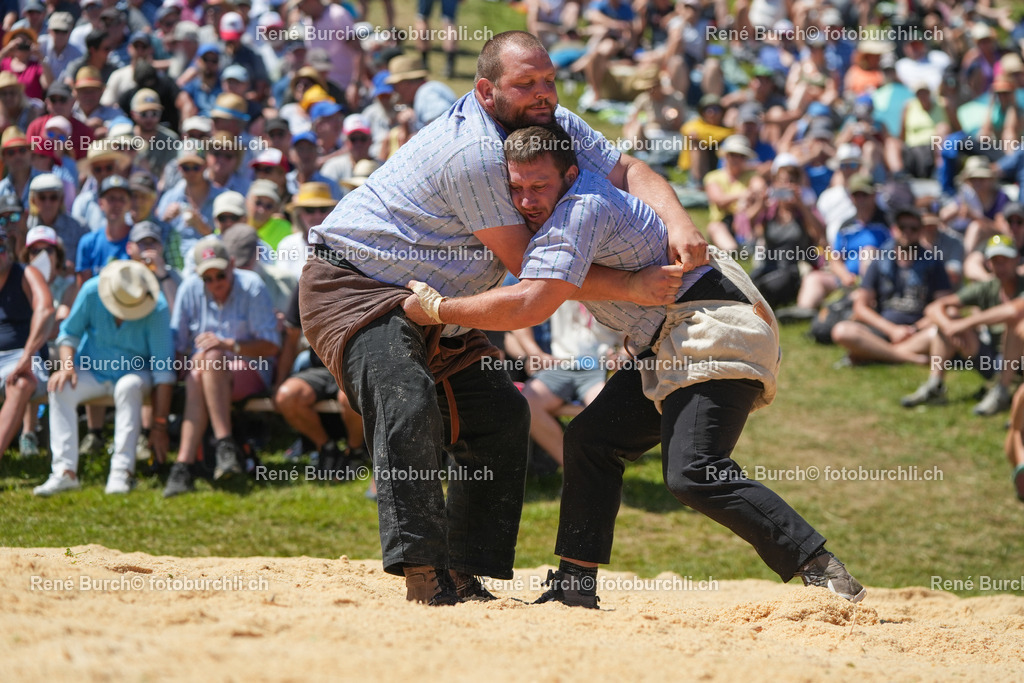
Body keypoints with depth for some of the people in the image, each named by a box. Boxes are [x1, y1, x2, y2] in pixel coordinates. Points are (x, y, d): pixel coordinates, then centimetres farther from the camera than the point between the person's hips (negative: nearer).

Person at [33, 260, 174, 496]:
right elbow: (69, 332, 0)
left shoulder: (157, 308, -23)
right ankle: (65, 471, -30)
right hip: (92, 369, 2)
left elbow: (163, 369, -22)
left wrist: (160, 425, -23)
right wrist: (66, 365, -21)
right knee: (60, 389, -27)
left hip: (134, 372, -2)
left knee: (129, 386, -37)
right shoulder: (91, 291, -17)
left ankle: (122, 470, -36)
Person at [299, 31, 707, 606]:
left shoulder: (557, 126, -1)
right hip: (350, 285, -10)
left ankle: (466, 578, 3)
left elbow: (627, 170, -2)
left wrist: (679, 224, -23)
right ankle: (424, 574, -35)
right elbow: (527, 265, -25)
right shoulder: (473, 153, -29)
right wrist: (630, 286, -25)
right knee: (408, 403, -31)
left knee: (501, 415, 3)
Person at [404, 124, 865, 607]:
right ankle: (575, 584, 13)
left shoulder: (582, 208, -17)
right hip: (678, 344, 11)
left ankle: (821, 569, -24)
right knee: (592, 439, 9)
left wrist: (436, 308, -17)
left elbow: (529, 304, -27)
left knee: (692, 475, -24)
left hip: (718, 330, -11)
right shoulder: (555, 213, 15)